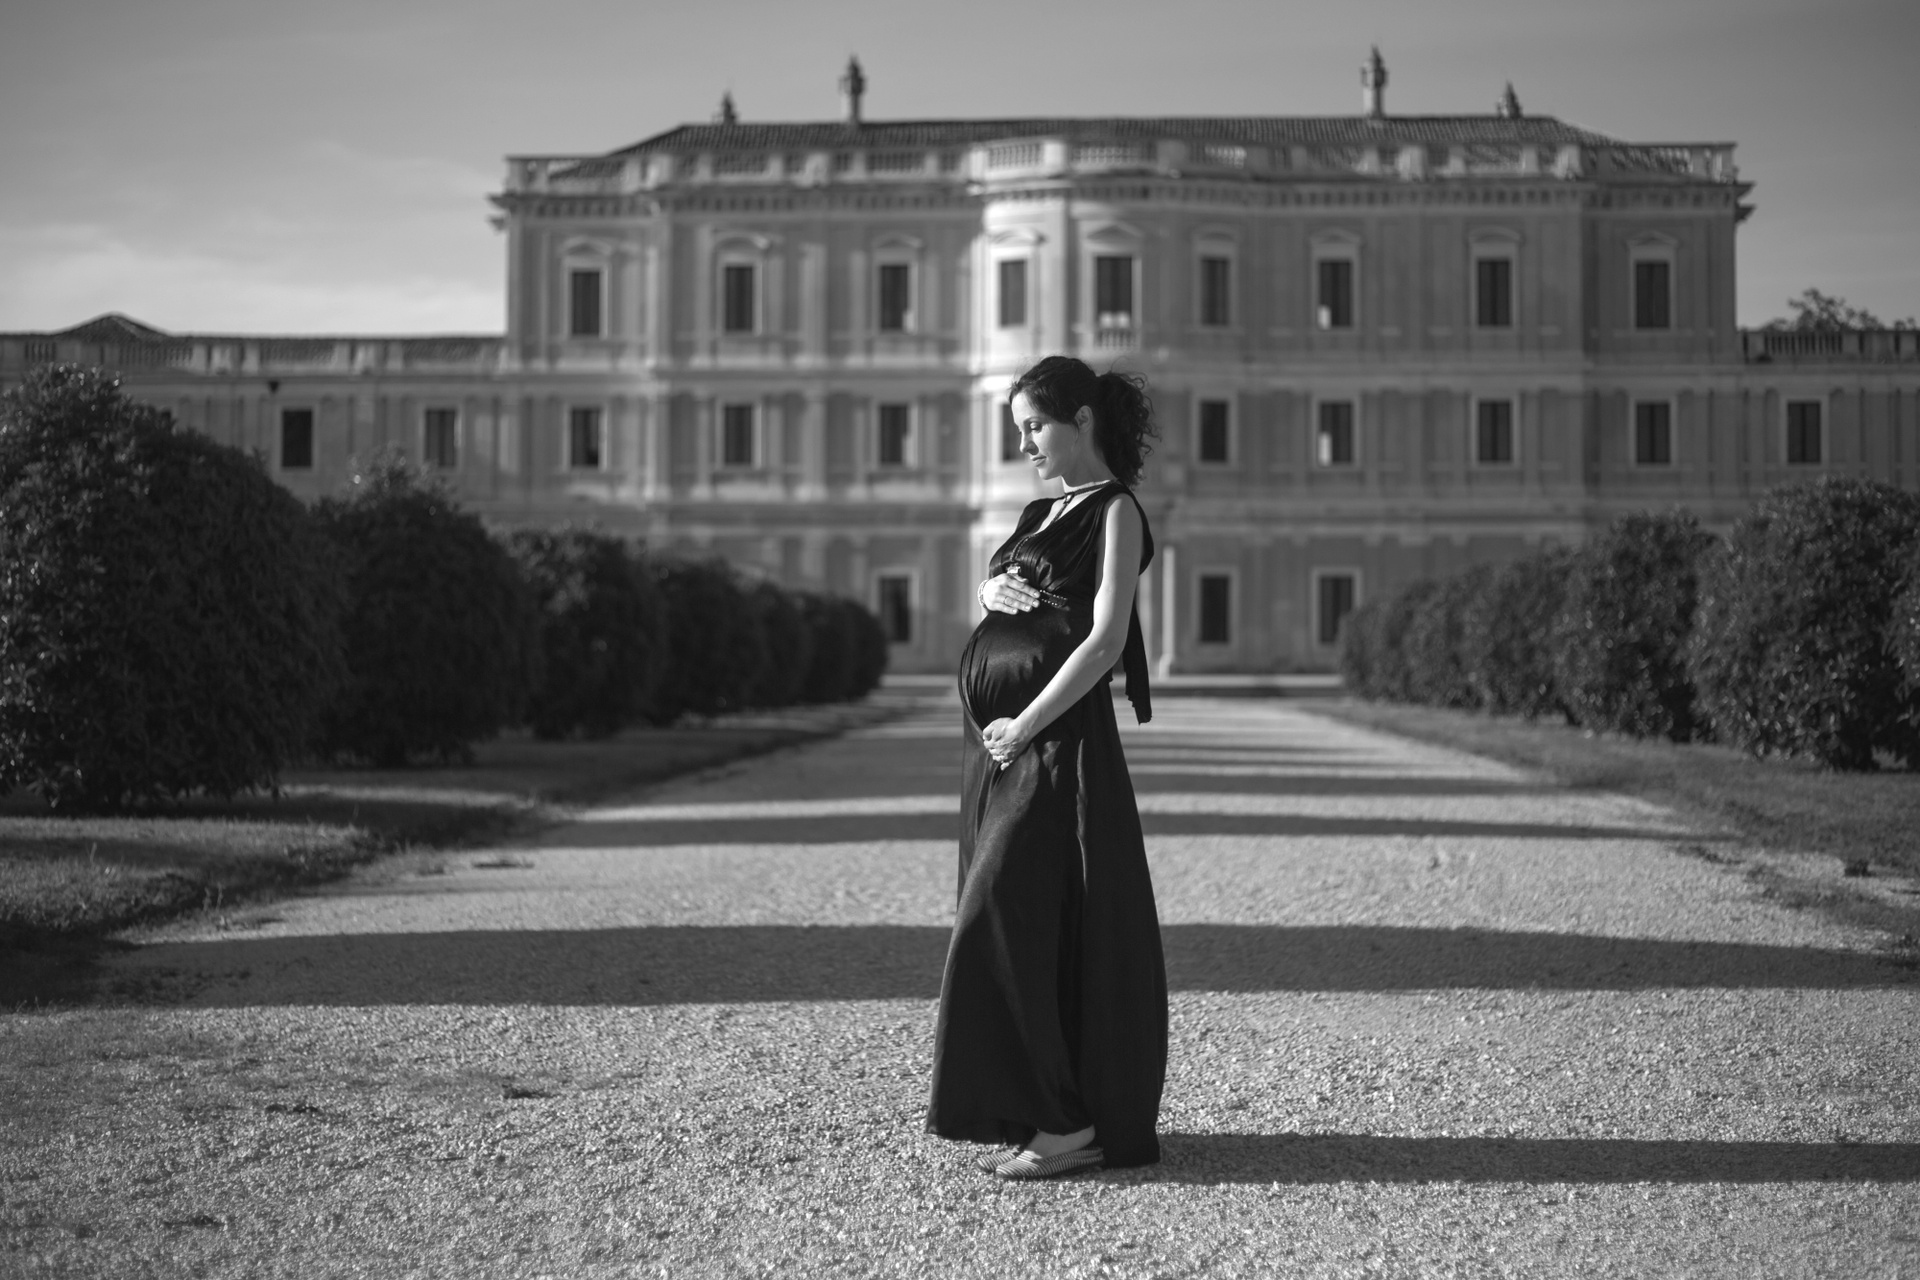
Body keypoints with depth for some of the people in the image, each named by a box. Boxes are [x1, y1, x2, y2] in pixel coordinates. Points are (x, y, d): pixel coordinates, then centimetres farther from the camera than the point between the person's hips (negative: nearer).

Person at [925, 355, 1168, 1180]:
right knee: (1024, 920, 8)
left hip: (1057, 735, -8)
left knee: (1007, 917, -12)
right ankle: (1031, 1111, 14)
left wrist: (1024, 727, -17)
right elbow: (993, 591, 24)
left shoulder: (1114, 510, -5)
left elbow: (1106, 640, -14)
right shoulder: (1044, 513, 19)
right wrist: (992, 590, 0)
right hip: (1001, 732, 8)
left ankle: (1067, 1122, -6)